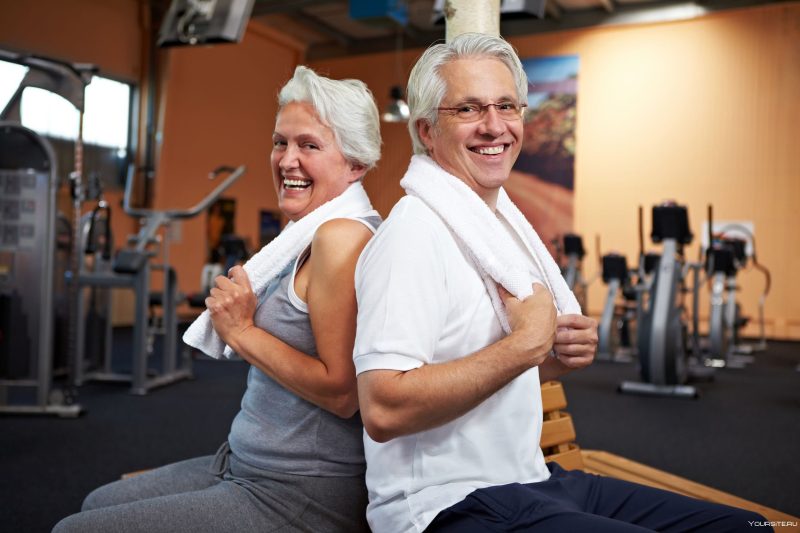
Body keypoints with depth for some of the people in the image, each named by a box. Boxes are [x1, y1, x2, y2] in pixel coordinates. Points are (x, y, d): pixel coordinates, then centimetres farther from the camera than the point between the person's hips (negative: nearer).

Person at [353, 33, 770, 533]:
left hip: (532, 479, 9)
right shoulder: (414, 232, -17)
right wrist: (526, 345, -20)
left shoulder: (505, 220, 11)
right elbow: (384, 410, -27)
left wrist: (565, 353, 1)